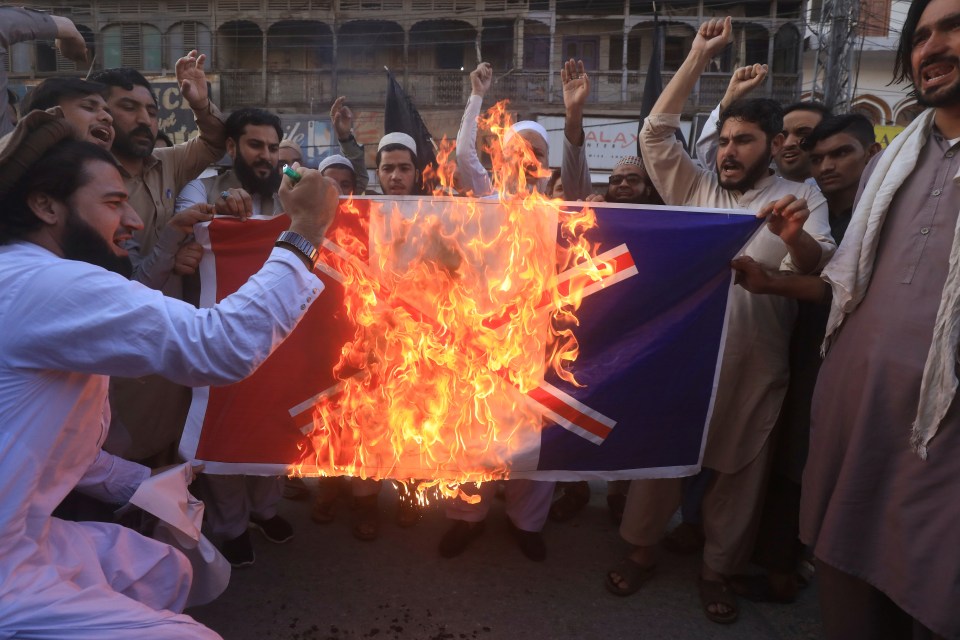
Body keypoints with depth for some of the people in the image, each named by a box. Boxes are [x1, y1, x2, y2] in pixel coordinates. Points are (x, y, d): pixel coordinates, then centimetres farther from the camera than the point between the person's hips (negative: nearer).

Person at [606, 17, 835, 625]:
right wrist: (699, 58, -1)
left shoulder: (803, 200, 1)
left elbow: (818, 274, -11)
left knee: (739, 469, 10)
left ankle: (718, 568, 28)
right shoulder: (695, 188, 7)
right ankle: (644, 549, 27)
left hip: (753, 365, -1)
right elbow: (656, 133, 1)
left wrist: (795, 238, -35)